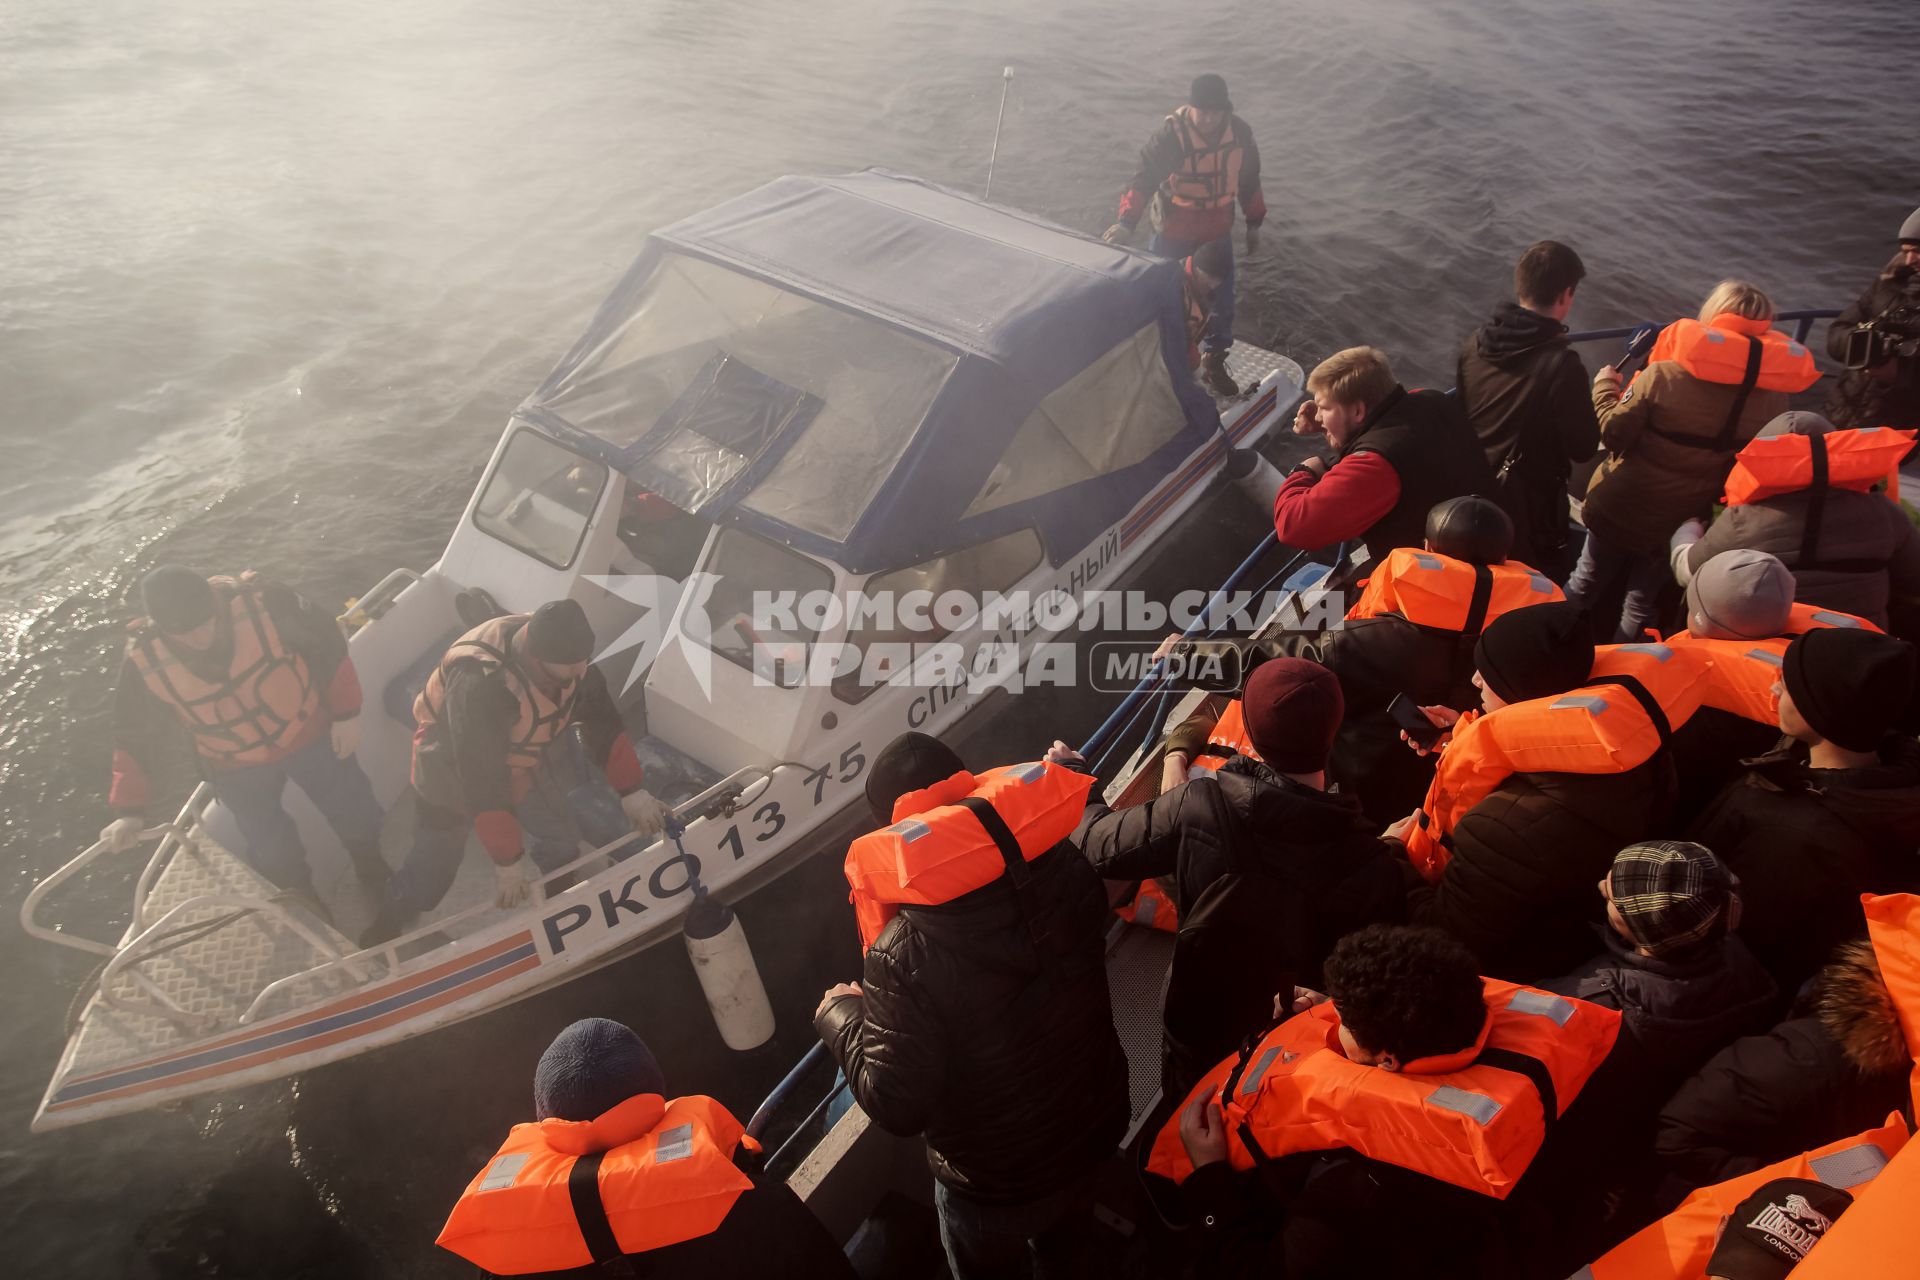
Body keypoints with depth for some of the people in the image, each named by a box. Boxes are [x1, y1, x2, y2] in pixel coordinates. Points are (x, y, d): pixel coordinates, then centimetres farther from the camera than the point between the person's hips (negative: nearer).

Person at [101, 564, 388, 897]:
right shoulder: (144, 663, -23)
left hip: (309, 734, 0)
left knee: (358, 819, 16)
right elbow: (135, 737, -8)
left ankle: (383, 887, 48)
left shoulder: (262, 602, -31)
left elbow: (327, 644, -15)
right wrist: (130, 810, -14)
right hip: (237, 769, 1)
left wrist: (346, 713, -12)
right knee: (273, 856, 12)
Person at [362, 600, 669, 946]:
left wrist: (630, 790, -9)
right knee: (433, 865, 8)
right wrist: (507, 859, -27)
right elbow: (482, 780, -35)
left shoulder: (565, 651, -24)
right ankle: (384, 932, 34)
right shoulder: (481, 685, -42)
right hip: (455, 769, -5)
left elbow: (602, 718, -10)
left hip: (532, 754, 5)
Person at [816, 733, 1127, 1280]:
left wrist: (840, 1016, -12)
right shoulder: (1062, 863, -20)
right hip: (1094, 1125, 5)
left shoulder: (905, 952, -36)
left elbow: (898, 1105, -28)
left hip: (998, 1183, -5)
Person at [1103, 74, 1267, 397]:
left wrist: (1254, 224, 13)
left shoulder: (1239, 133, -6)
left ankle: (1213, 364, 23)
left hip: (1217, 233, 4)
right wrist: (1127, 220, -44)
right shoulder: (1171, 134, -22)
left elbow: (1249, 180, 8)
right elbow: (1144, 176, -30)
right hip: (1174, 233, -4)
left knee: (1220, 299, 8)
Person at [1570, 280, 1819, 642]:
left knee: (1585, 587, 22)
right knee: (1644, 607, 22)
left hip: (1621, 511, -2)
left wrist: (1605, 386, 3)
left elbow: (1614, 433, -14)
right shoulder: (1772, 398, -14)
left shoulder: (1664, 375, -23)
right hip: (1686, 525, 2)